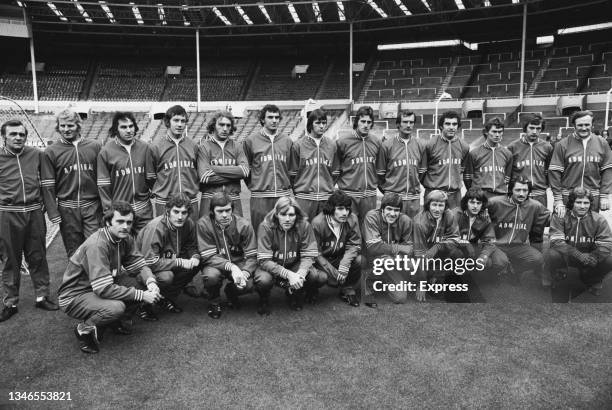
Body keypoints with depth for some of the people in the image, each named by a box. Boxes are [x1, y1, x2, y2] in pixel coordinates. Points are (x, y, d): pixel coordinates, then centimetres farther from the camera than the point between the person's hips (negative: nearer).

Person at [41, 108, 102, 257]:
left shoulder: (94, 147, 5)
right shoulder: (50, 152, 2)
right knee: (74, 251, 8)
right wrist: (53, 213, -6)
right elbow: (47, 186, 0)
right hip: (67, 209, 0)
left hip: (92, 206, 0)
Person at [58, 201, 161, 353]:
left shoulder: (125, 238, -5)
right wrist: (141, 295, -31)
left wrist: (150, 282, -24)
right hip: (74, 297, -8)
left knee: (142, 281, -10)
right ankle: (85, 329, -3)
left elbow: (139, 265, -1)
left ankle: (119, 322, 9)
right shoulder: (97, 244, -30)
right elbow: (104, 289, -33)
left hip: (103, 287, 8)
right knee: (116, 307, -34)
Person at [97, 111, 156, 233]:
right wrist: (109, 211, -4)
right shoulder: (106, 151, -4)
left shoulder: (144, 148, 3)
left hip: (144, 211, 2)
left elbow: (151, 178, 6)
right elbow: (103, 185, -2)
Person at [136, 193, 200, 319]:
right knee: (166, 276, -35)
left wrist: (195, 257, -18)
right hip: (143, 267, -7)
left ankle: (167, 298, 3)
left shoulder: (189, 224, -11)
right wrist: (180, 262, -31)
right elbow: (150, 262, -32)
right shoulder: (155, 227, -30)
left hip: (169, 260, 7)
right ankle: (145, 304, -5)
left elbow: (192, 247, 6)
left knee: (195, 265, -15)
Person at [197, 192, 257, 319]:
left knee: (249, 284, -26)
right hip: (216, 264, -1)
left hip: (238, 263, 2)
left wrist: (245, 272, -32)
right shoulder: (203, 224, -17)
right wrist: (231, 267, -34)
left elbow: (252, 256, -11)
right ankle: (214, 302, 1)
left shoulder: (243, 224, -13)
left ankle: (231, 292, 13)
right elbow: (208, 256, -19)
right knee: (211, 275, -35)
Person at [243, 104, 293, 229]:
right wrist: (253, 186, 5)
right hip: (260, 197, -2)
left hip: (284, 195, 2)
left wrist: (287, 186, 9)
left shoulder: (287, 141, 10)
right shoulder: (251, 140, 3)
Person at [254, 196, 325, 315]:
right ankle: (264, 300, 4)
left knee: (322, 278, -21)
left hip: (294, 265, 3)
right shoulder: (266, 227, -22)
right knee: (263, 280, -36)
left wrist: (300, 274, -33)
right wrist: (288, 274, -37)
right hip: (271, 267, -2)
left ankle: (294, 294, 12)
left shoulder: (304, 226, -16)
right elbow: (264, 260, -25)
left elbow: (308, 256, -12)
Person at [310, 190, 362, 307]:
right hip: (321, 261, -3)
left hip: (341, 258, 3)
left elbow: (354, 245, -10)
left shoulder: (352, 220, -12)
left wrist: (344, 266, -27)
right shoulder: (317, 223, -23)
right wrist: (333, 272, -25)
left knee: (359, 260, -23)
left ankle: (348, 290, 1)